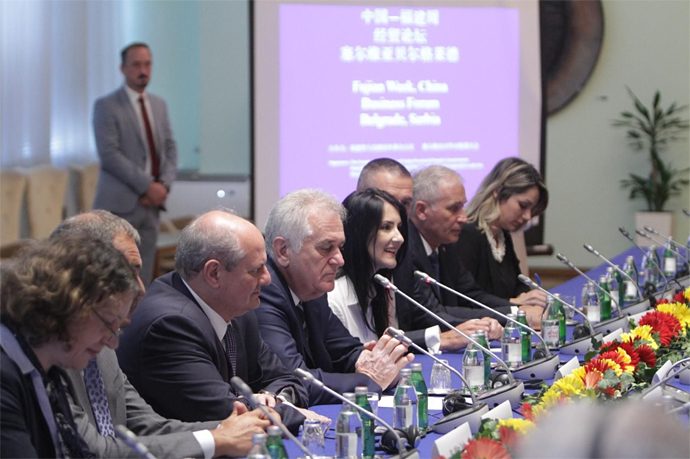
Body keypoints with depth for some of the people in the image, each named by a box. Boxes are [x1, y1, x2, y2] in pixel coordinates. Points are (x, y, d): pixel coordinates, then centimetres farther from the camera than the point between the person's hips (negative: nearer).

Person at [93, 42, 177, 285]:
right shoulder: (106, 106, -5)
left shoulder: (159, 105, 15)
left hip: (151, 204, 6)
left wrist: (164, 185, -5)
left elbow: (170, 149, 13)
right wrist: (148, 186, -16)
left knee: (141, 280, 6)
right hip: (120, 204, -6)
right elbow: (109, 154, -13)